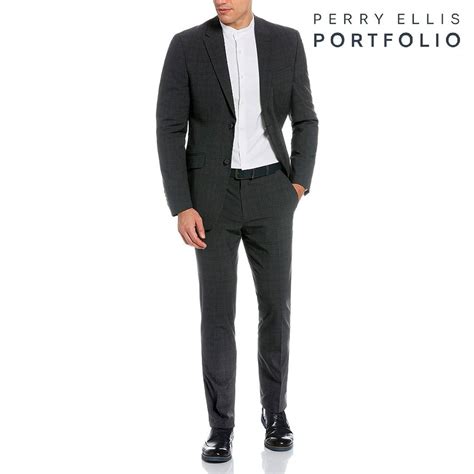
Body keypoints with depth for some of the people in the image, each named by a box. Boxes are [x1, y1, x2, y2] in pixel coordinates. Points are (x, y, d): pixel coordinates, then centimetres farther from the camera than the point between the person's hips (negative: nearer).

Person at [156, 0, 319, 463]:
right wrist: (181, 207, -12)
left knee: (275, 305, 4)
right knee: (217, 311, -2)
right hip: (211, 194, -1)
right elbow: (169, 130, -4)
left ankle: (274, 412, 23)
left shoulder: (286, 41, 4)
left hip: (268, 192, 2)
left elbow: (305, 121, 9)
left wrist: (299, 184, -5)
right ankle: (221, 426, 11)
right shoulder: (186, 45, -2)